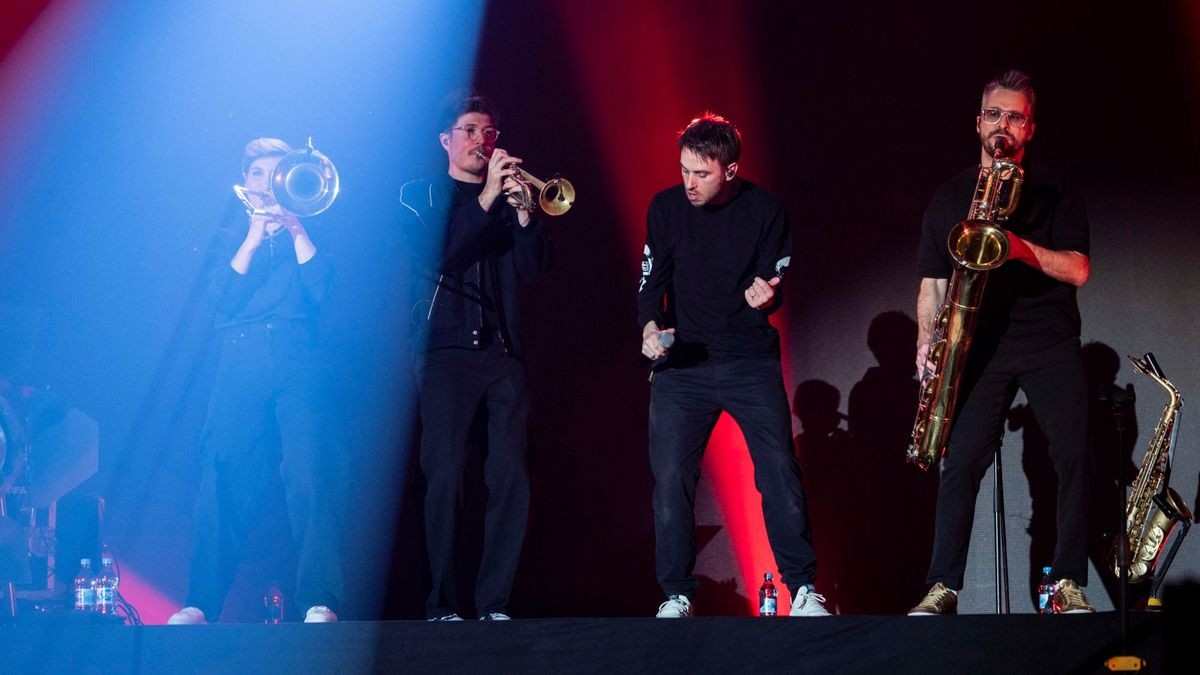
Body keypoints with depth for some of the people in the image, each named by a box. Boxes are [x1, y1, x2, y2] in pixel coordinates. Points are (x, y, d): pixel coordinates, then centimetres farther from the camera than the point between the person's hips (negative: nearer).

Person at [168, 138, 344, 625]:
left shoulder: (303, 235, 19)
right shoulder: (231, 239, 22)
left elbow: (320, 288, 0)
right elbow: (221, 295, 3)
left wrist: (295, 228, -1)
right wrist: (255, 235, 0)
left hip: (298, 366, -1)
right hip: (240, 368, 1)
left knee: (310, 475, -16)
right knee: (222, 479, -7)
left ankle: (320, 603, -22)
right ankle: (200, 605, -8)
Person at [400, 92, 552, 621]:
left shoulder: (508, 195, 19)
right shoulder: (420, 195, 10)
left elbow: (533, 270, 6)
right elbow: (435, 255, -10)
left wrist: (523, 212, -9)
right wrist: (486, 199, -14)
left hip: (503, 353, 3)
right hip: (445, 350, -3)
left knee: (511, 478, -6)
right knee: (445, 477, -10)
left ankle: (494, 603, 0)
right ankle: (443, 606, -4)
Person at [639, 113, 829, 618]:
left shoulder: (764, 211, -3)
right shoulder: (666, 207, 1)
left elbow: (775, 286, 0)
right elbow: (652, 281, 5)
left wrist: (763, 295, -22)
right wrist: (651, 327, -13)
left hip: (751, 362, -1)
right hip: (681, 362, 1)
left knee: (780, 472, -7)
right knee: (670, 479, -4)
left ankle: (803, 590, 3)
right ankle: (677, 596, 8)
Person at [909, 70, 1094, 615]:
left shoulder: (1052, 191, 7)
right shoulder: (949, 197, 12)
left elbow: (1078, 270, -3)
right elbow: (932, 283, 12)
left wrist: (1023, 248, -20)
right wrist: (926, 342, -4)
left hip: (1050, 346, -1)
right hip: (980, 347, 1)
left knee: (1073, 460, -10)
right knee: (960, 464, -8)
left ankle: (1068, 585, -1)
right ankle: (943, 589, -6)